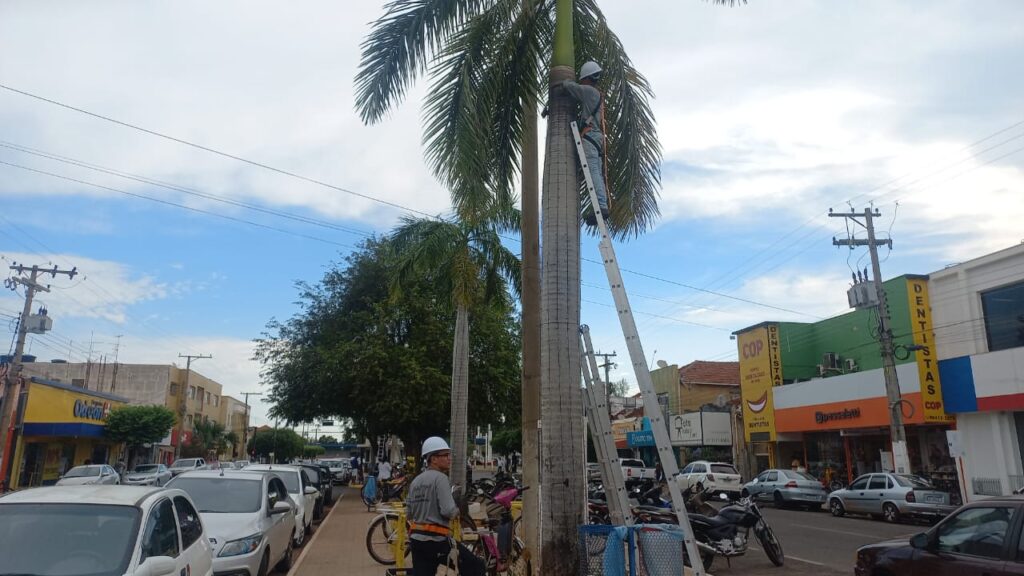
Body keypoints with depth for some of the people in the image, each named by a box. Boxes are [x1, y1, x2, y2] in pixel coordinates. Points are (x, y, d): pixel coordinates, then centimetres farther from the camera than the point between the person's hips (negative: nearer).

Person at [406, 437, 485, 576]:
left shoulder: (415, 481, 13)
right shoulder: (440, 478, -11)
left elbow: (409, 512, 17)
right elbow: (448, 511, -19)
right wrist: (458, 507, 1)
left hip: (416, 539, 8)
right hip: (436, 540, -8)